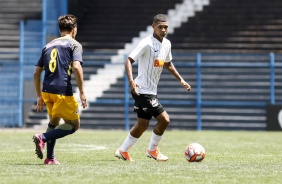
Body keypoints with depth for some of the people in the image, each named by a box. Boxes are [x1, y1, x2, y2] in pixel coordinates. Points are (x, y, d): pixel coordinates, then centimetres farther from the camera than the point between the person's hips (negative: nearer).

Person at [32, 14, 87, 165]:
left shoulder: (48, 46, 19)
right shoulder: (74, 45, 2)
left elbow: (36, 73, 17)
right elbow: (76, 67, -15)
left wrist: (39, 96, 24)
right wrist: (82, 92, -13)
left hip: (47, 90, 6)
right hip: (63, 91, -6)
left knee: (54, 122, 26)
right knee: (74, 124, 5)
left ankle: (50, 158, 21)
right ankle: (43, 137, -14)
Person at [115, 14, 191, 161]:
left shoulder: (166, 44, 8)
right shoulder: (147, 43, -18)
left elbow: (168, 64, 26)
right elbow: (128, 61, -23)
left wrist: (181, 80, 21)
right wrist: (131, 81, -36)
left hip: (151, 92, 9)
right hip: (142, 91, -9)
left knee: (142, 125, 15)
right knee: (164, 119, -9)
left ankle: (123, 152, 26)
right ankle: (153, 150, 9)